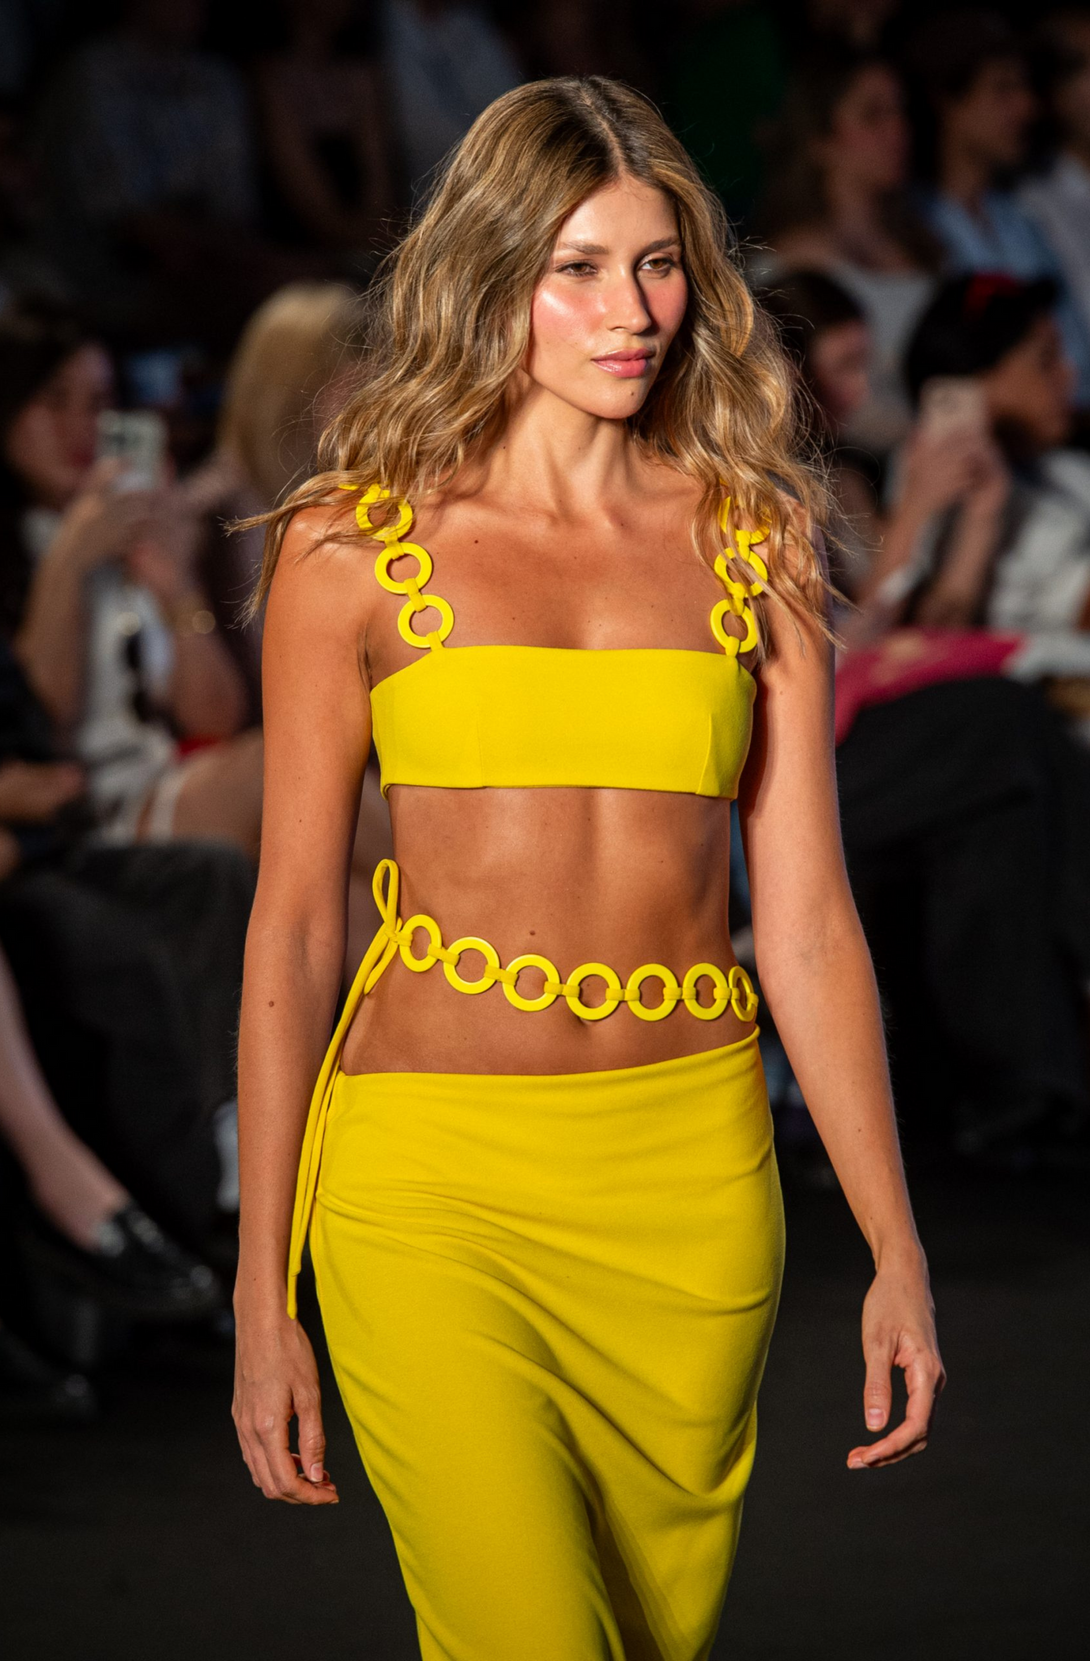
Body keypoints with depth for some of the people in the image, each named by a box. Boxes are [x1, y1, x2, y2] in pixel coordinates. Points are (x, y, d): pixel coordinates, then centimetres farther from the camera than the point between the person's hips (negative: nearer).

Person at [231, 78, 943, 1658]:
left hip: (695, 1171, 3)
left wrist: (896, 1250, 3)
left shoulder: (754, 539, 8)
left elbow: (807, 913, 7)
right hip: (433, 1173, -3)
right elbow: (293, 927, 2)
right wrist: (260, 1296, 0)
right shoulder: (354, 548, 1)